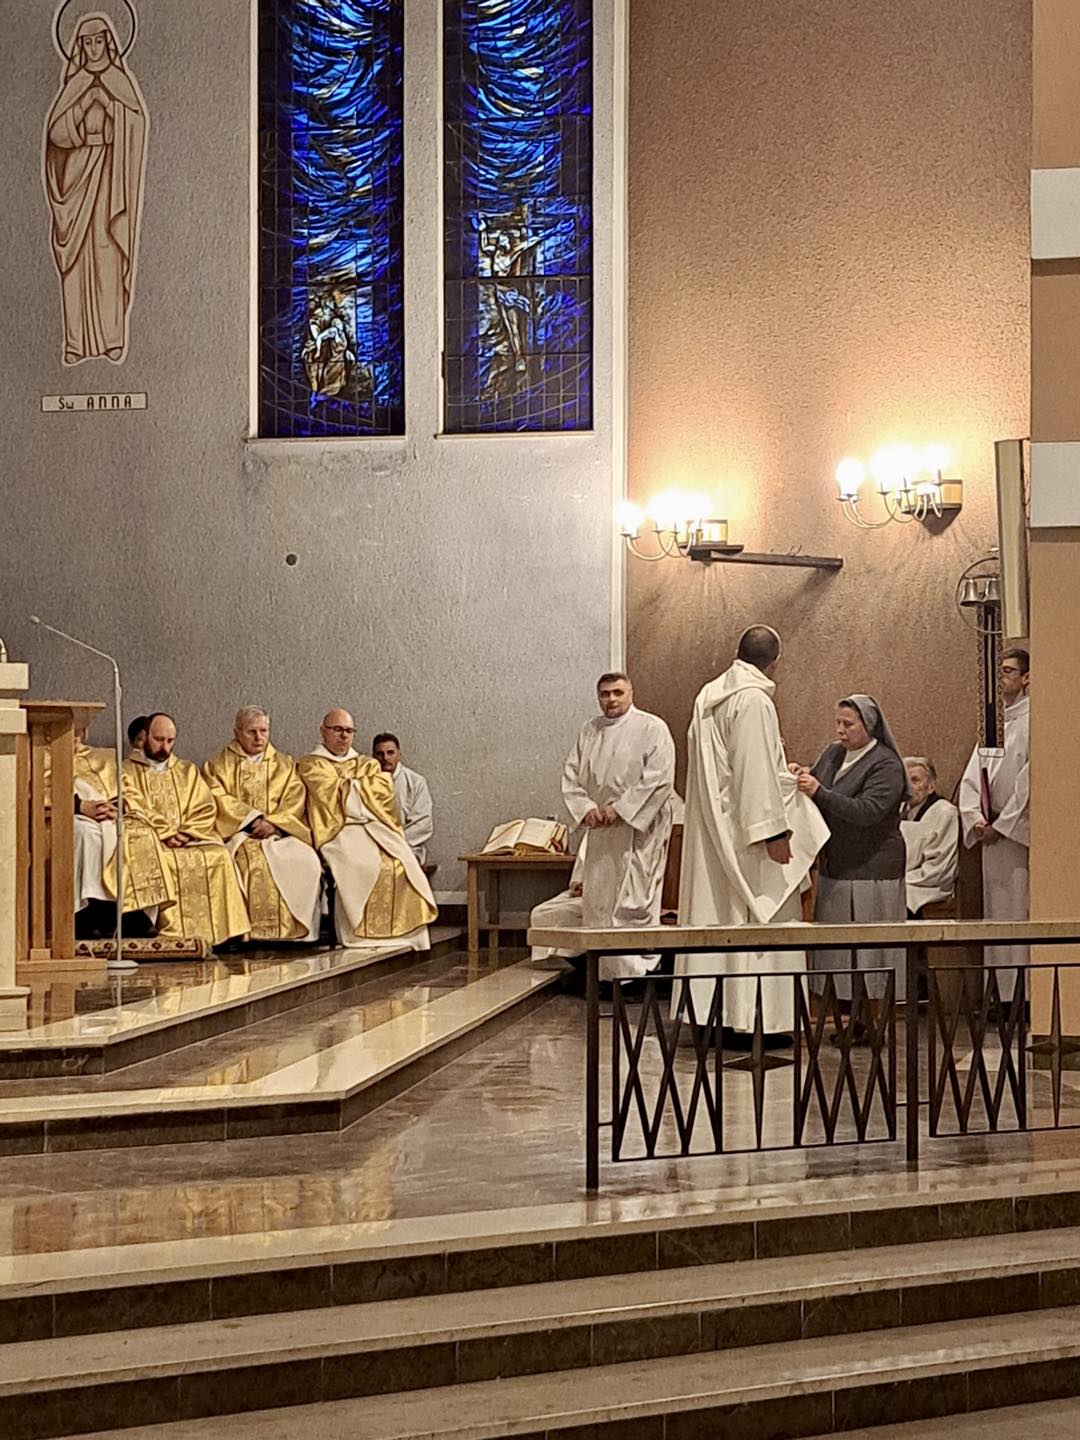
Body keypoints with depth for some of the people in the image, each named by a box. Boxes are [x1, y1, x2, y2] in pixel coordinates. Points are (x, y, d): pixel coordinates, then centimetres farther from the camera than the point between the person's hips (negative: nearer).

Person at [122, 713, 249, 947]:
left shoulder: (188, 771, 23)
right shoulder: (128, 771, 12)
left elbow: (205, 810, 11)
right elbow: (134, 811, -4)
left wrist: (185, 833, -8)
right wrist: (166, 833, -15)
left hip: (191, 839, 3)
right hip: (151, 840, -3)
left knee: (218, 855, -26)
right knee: (162, 860, -36)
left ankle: (212, 932, -28)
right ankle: (172, 932, -37)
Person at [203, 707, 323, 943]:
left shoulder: (284, 764, 19)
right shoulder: (219, 765, 13)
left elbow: (295, 801, 6)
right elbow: (219, 800, -2)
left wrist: (273, 824, -12)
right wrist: (253, 819, -14)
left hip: (280, 833, 2)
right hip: (237, 833, -2)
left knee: (308, 860, -27)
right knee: (254, 860, -36)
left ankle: (298, 930, -23)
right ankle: (256, 931, -36)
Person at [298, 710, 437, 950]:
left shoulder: (367, 764, 27)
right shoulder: (311, 765, 12)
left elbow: (384, 790, 8)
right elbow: (331, 792, -5)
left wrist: (349, 786, 3)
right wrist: (363, 786, 5)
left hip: (375, 828, 4)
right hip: (339, 830, -4)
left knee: (403, 865, -26)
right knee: (364, 866, -35)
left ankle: (404, 932, -27)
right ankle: (362, 934, -33)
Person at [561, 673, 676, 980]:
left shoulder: (652, 729, -5)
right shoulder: (591, 731, 13)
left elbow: (660, 779, -15)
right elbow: (571, 775, 12)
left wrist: (619, 809, -17)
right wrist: (585, 808, -6)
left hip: (639, 828, -6)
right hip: (601, 831, 6)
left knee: (634, 901, -10)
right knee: (597, 901, 7)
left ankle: (638, 973, -7)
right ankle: (606, 973, 14)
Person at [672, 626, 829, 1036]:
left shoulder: (708, 696, 12)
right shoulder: (753, 700, -15)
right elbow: (757, 772, -21)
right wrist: (772, 830, -19)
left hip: (712, 831, 9)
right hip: (744, 831, -9)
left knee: (715, 917, 10)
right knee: (757, 917, -3)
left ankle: (705, 1009, 12)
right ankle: (751, 1014, -2)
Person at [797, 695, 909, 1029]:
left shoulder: (886, 765, -10)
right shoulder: (833, 754, 10)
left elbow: (867, 811, -22)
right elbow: (816, 799, 19)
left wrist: (819, 792, -27)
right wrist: (801, 782, -3)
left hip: (871, 870, -7)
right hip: (835, 868, 7)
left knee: (869, 949, -3)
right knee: (841, 949, 7)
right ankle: (857, 1018, 14)